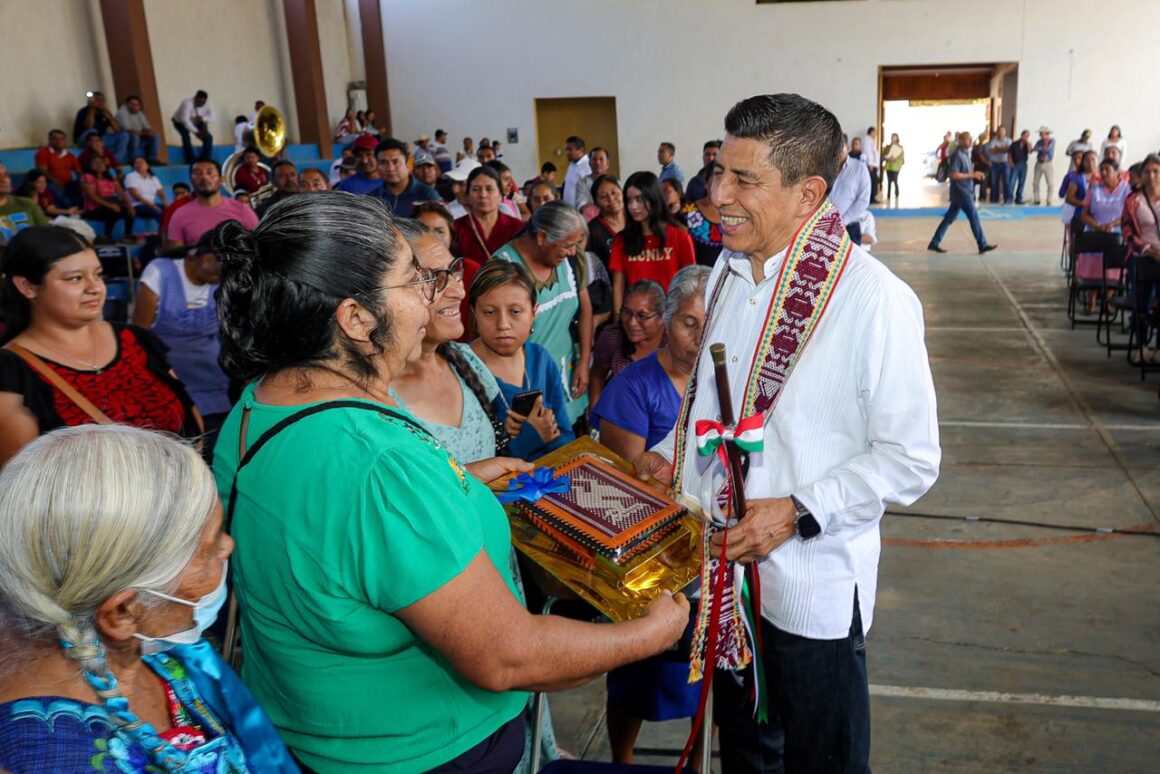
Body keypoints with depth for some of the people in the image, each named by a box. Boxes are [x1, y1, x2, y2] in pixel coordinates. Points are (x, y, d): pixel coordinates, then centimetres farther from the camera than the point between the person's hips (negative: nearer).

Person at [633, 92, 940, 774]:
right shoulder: (729, 271, 2)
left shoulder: (874, 300, -22)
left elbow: (911, 460, -17)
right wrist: (670, 456, 1)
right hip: (720, 564, 6)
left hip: (810, 583, -6)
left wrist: (797, 512, -24)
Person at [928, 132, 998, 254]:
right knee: (973, 216, -4)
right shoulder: (958, 155, -16)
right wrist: (972, 175, -19)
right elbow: (954, 175, -23)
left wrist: (975, 174, 8)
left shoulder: (966, 153, 14)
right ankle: (983, 245, 2)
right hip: (961, 191, -10)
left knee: (949, 218, 10)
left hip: (965, 191, 10)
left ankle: (934, 243, 13)